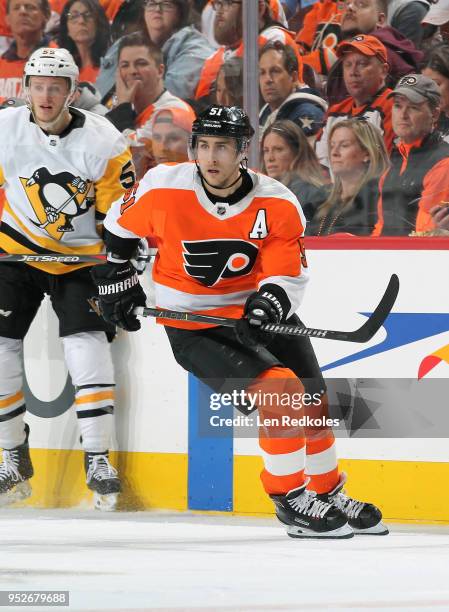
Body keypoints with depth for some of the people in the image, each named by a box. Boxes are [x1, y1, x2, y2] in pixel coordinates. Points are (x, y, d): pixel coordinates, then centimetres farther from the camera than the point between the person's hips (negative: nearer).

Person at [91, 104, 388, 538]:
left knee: (312, 404, 9)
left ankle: (330, 495, 33)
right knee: (279, 390, -22)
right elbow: (119, 226, 3)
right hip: (193, 328, -4)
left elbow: (289, 275, -12)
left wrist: (270, 303, -32)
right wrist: (115, 281, 8)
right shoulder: (163, 190, -16)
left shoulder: (278, 205, -13)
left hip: (258, 312, 4)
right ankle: (290, 500, -7)